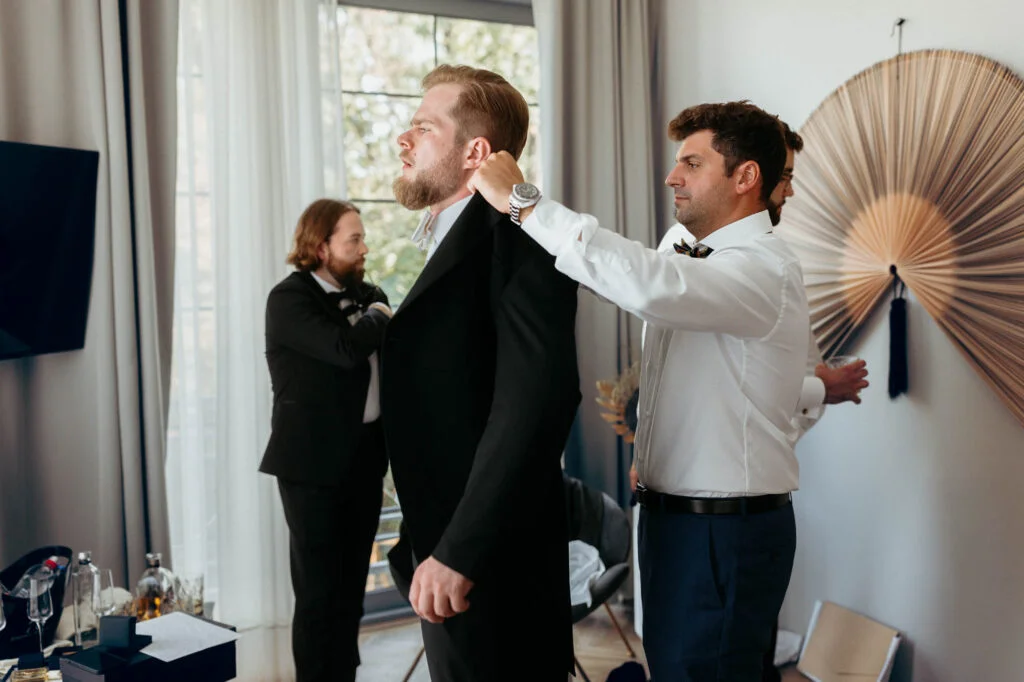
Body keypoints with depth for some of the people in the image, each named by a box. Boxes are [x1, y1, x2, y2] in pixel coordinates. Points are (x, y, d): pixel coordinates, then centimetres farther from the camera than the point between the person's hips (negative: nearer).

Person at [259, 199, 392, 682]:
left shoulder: (365, 294, 11)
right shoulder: (289, 298, -11)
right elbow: (346, 349, -25)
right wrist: (377, 319, -9)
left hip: (364, 456, 7)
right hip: (315, 461, -7)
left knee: (351, 589, 15)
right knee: (318, 592, 4)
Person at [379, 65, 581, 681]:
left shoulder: (513, 233, -14)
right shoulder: (455, 242, 15)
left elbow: (537, 393, -26)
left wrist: (458, 551, -25)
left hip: (490, 567, -9)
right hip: (446, 552, 9)